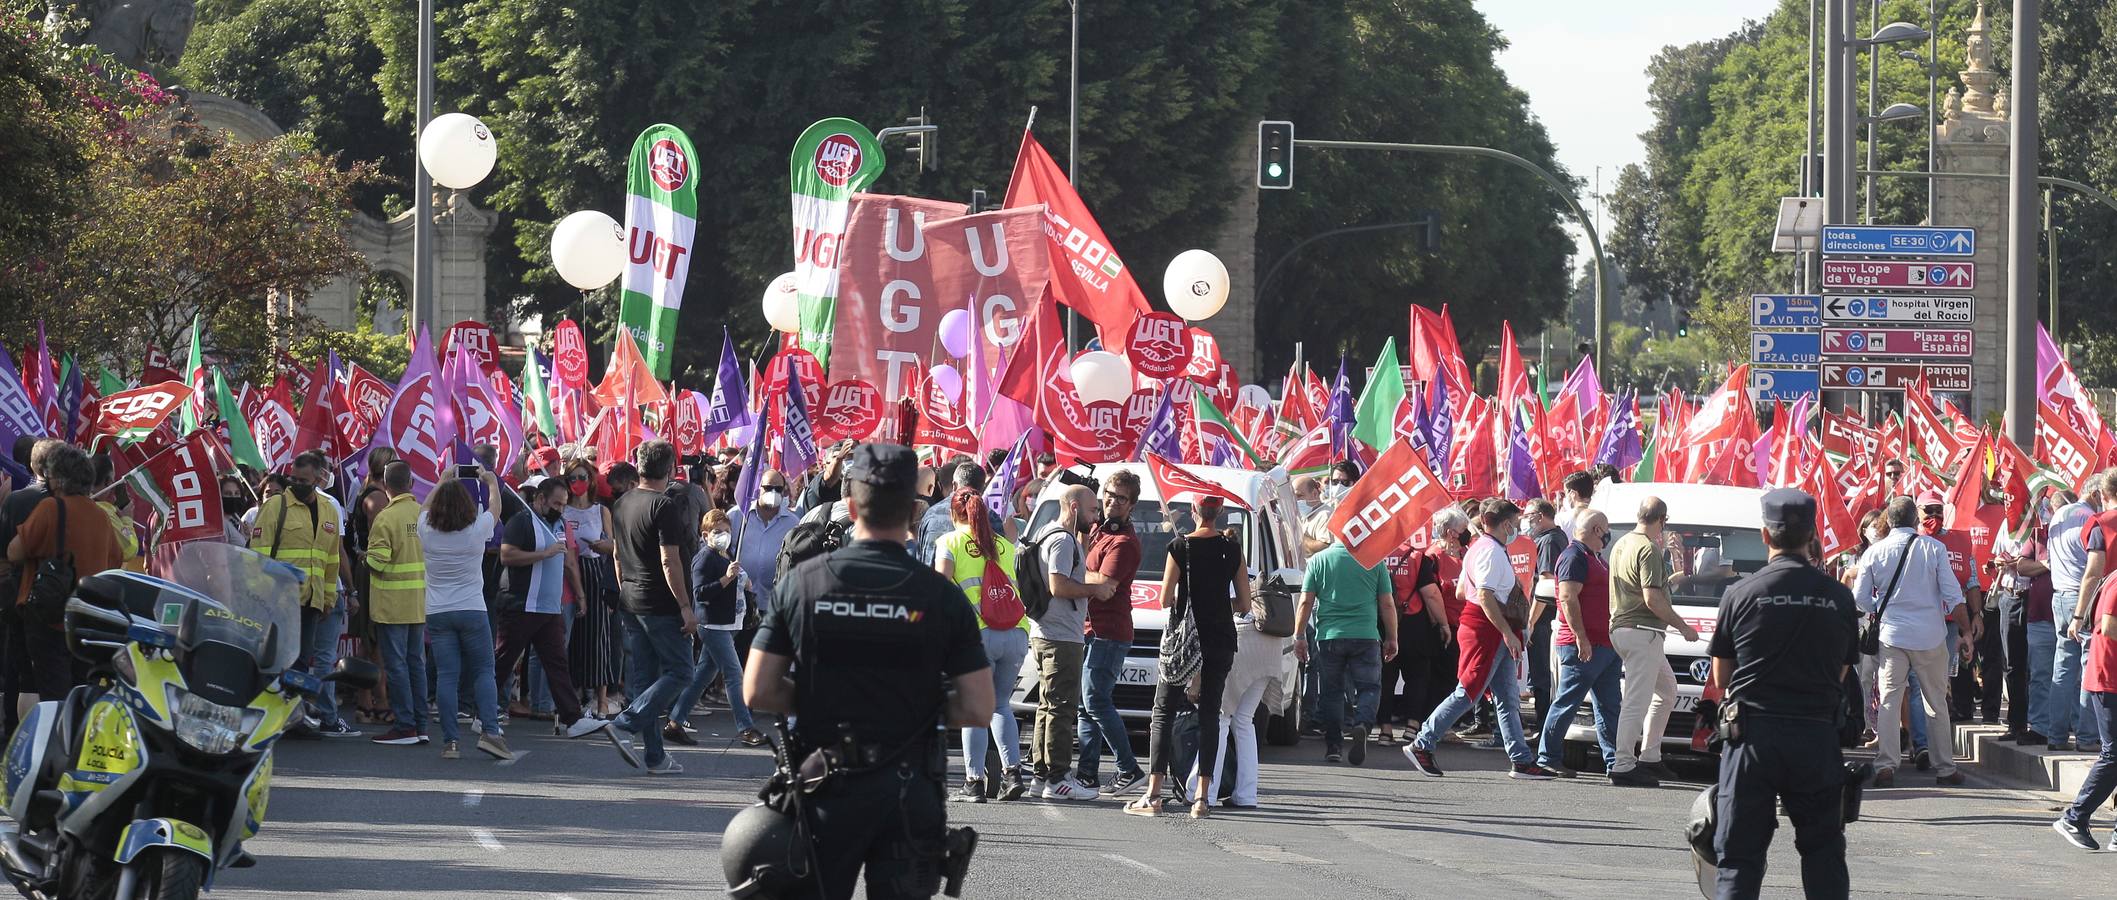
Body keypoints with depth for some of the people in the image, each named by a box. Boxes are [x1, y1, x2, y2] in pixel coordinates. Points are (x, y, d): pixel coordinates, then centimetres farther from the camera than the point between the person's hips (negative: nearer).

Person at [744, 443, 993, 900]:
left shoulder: (802, 582, -5)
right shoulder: (940, 595, -7)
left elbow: (758, 693, -5)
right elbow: (978, 709, -8)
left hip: (826, 791, 1)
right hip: (908, 789, -1)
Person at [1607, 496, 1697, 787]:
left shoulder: (1621, 545, 15)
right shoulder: (1649, 549, -15)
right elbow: (1652, 600, -20)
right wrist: (1683, 627, -11)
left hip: (1621, 629, 10)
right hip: (1642, 632, -10)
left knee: (1666, 690, 21)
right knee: (1638, 700, -9)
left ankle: (1649, 757, 21)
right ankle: (1624, 766, -11)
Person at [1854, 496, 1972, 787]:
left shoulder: (1875, 552, -1)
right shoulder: (1933, 548, -4)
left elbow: (1861, 597, 2)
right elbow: (1953, 595, -4)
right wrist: (1966, 632, 4)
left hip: (1892, 635, 1)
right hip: (1930, 637, 0)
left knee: (1888, 700, 2)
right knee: (1936, 703, 9)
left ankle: (1886, 765, -8)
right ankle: (1944, 768, 13)